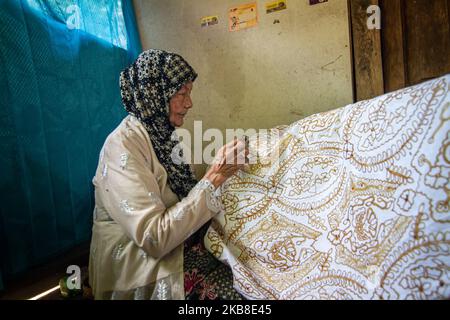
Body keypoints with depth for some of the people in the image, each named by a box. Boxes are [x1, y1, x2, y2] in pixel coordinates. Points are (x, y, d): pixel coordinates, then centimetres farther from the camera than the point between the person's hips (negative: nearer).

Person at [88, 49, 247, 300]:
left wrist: (223, 172, -6)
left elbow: (184, 197, 5)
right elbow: (154, 238, -26)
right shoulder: (122, 147, -20)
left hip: (181, 245, 7)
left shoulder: (163, 134, 3)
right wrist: (213, 178, -25)